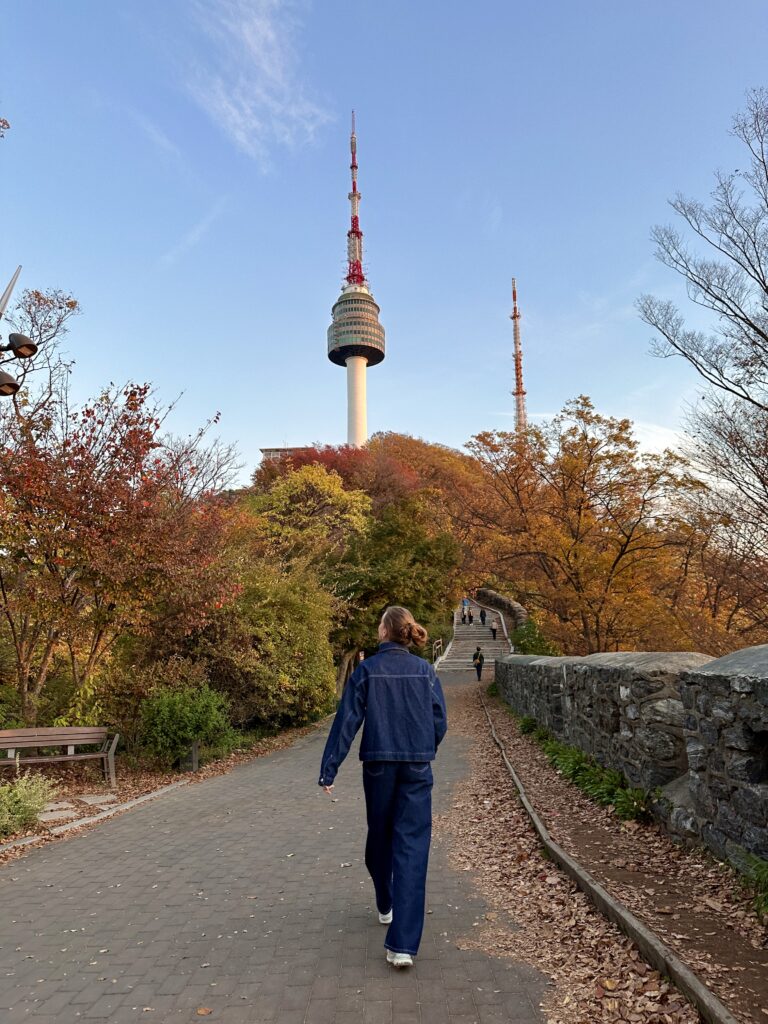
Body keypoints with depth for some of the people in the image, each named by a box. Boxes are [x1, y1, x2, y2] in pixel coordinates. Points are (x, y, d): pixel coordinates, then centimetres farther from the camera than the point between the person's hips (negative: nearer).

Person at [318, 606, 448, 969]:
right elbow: (440, 721, 2)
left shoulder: (367, 670, -7)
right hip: (417, 769, 0)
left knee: (379, 837, 22)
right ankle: (402, 944, -4)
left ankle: (385, 906, 42)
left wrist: (328, 770, -5)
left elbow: (346, 721, -9)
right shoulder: (425, 671, -2)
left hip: (378, 766, 0)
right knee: (412, 847, 1)